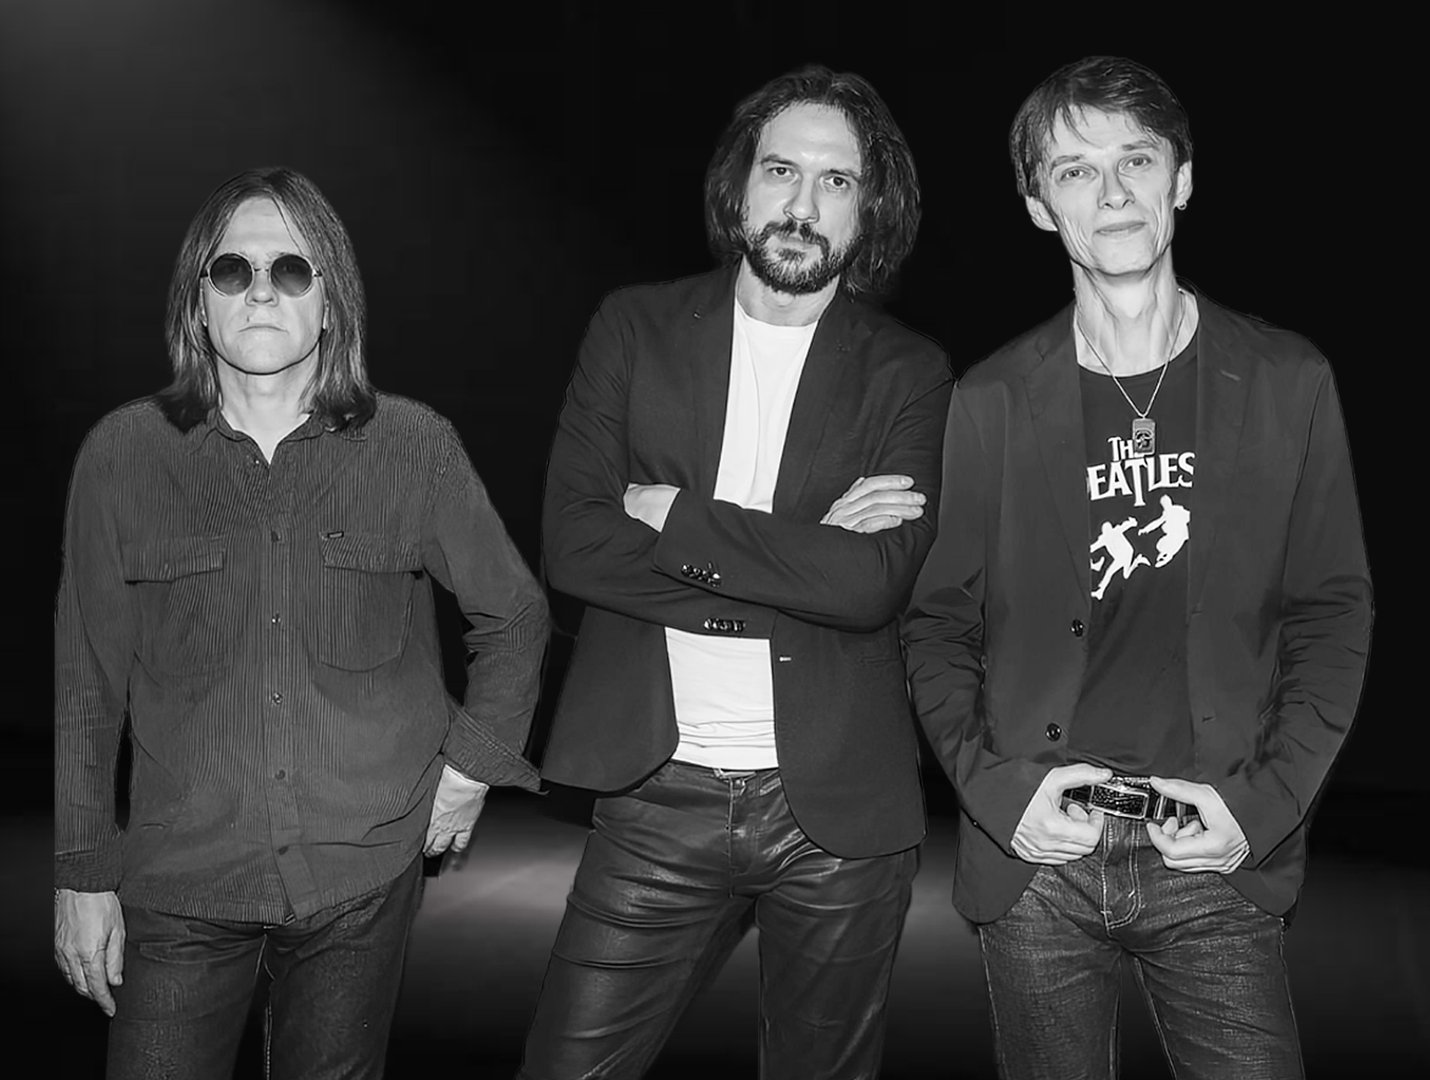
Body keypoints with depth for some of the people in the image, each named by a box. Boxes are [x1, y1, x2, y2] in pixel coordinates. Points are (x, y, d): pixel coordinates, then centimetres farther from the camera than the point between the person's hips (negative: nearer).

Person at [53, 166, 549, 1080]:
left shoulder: (416, 447, -3)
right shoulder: (123, 454, -2)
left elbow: (514, 614, 11)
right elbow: (89, 678, 3)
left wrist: (475, 761, 3)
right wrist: (84, 872, 4)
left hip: (365, 876, 0)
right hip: (180, 886, 0)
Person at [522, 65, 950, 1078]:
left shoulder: (909, 373, 0)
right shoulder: (636, 328, 4)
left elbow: (873, 583, -15)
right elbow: (572, 543, -7)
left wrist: (671, 515, -13)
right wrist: (800, 558, -12)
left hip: (838, 808, 0)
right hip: (658, 796, 1)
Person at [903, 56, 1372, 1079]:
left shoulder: (1288, 383, 1)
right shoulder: (990, 402, 1)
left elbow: (1334, 611, 4)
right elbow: (939, 622, 6)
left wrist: (1267, 798, -6)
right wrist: (991, 785, -7)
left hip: (1215, 854, 0)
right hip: (1036, 850, 0)